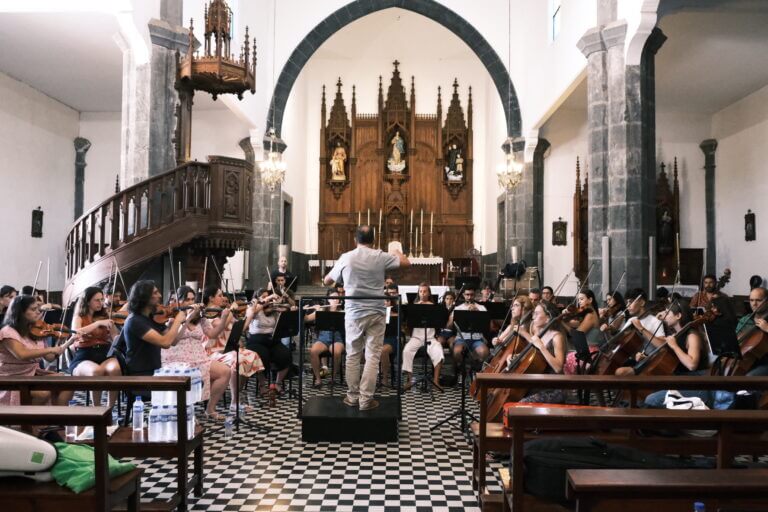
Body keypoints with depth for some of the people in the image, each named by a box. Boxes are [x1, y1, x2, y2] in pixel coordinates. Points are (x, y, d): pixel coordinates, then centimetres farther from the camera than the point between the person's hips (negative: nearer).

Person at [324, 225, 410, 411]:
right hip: (375, 313, -1)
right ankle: (366, 399, 3)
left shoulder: (346, 258, -1)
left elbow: (327, 281, 10)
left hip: (353, 313, 1)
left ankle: (353, 397, 17)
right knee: (372, 357, 3)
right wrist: (395, 251, 26)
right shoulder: (380, 257, -5)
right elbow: (406, 263, 8)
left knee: (353, 356, 11)